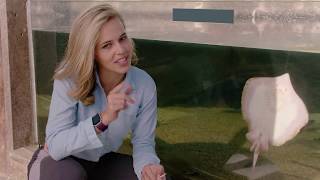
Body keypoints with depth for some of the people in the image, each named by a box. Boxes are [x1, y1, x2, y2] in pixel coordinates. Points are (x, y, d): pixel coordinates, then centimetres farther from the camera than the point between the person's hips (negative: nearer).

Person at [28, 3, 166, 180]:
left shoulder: (144, 84, -19)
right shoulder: (69, 80, -27)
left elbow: (142, 142, -10)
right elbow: (55, 146, -31)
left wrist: (148, 166, -33)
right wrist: (102, 119, -44)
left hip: (103, 162, 4)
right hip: (58, 163, -3)